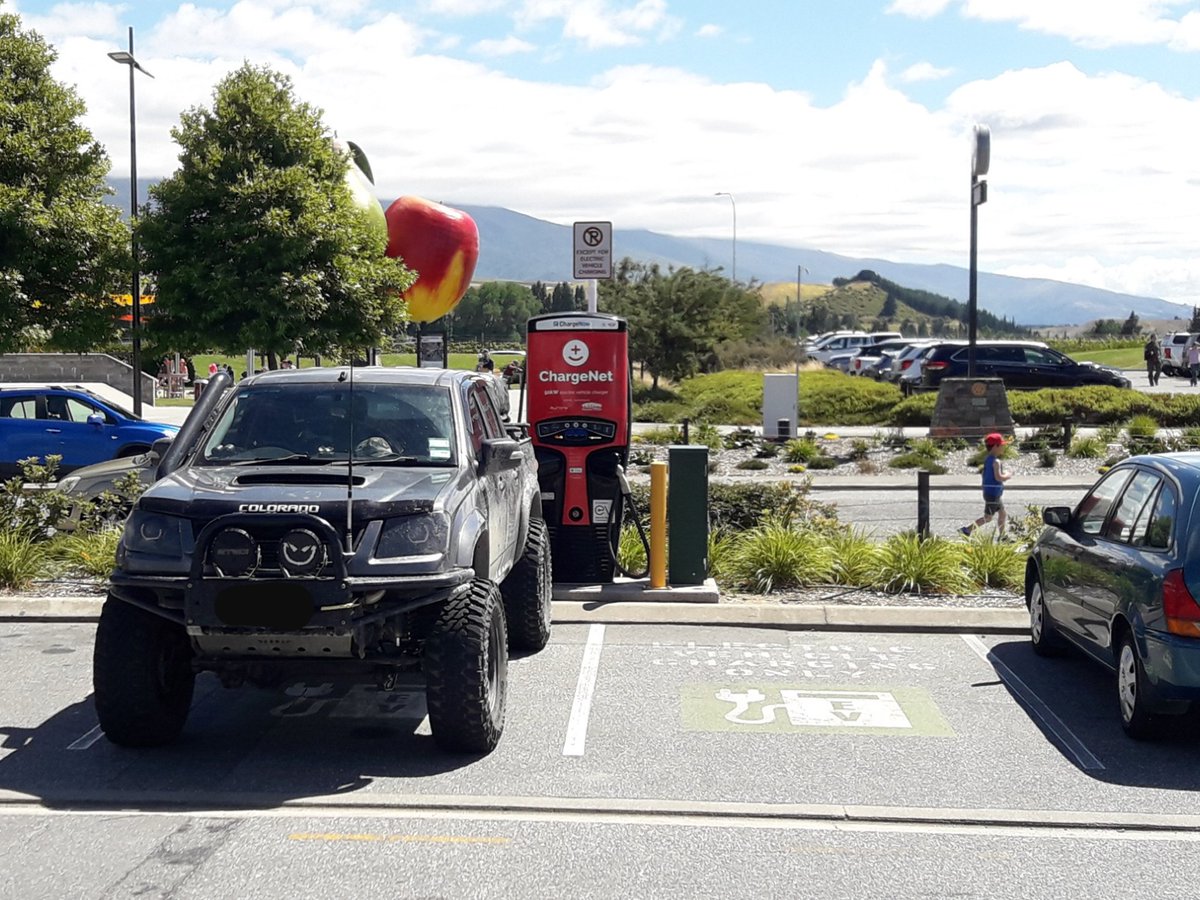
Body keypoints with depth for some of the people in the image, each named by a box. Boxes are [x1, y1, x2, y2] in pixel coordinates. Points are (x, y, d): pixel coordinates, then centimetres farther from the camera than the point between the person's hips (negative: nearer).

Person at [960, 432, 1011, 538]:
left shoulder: (987, 459, 10)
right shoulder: (996, 462, -18)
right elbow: (998, 477, -26)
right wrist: (1007, 476, -11)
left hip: (993, 493, 10)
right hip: (993, 493, -10)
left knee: (1002, 514, 16)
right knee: (988, 517, -5)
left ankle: (1002, 536, 21)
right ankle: (967, 529, -4)